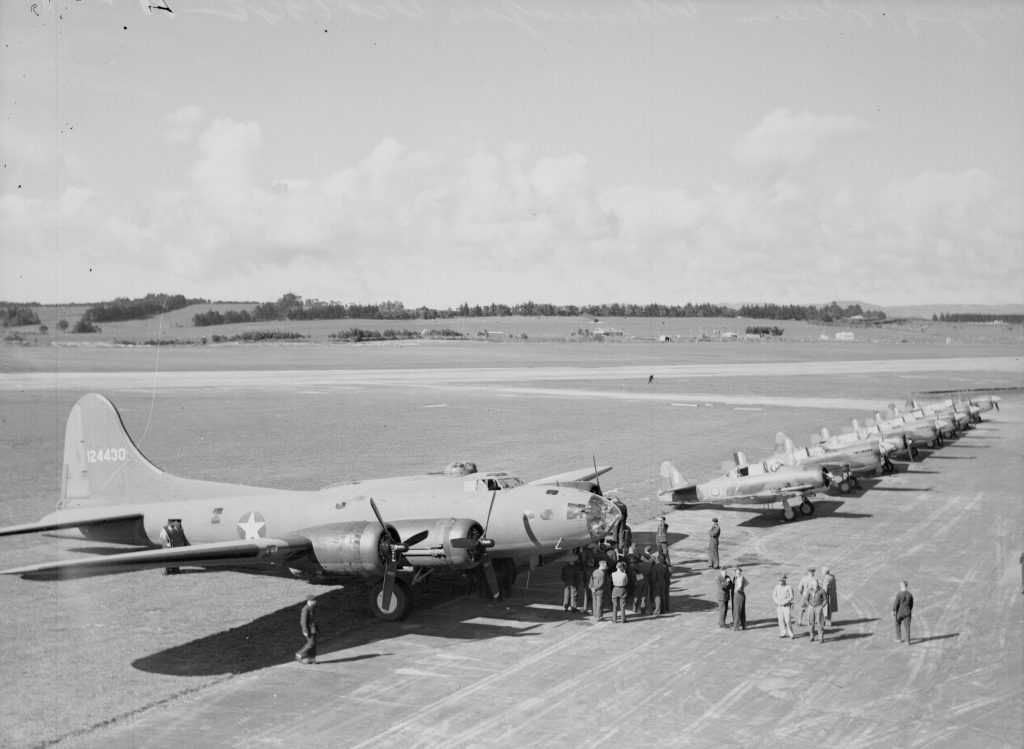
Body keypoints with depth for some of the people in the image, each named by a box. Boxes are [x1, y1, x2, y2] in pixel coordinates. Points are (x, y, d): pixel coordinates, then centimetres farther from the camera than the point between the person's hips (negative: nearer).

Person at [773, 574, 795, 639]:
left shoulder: (788, 587, -9)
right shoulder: (777, 587, 4)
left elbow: (791, 597, -15)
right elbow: (774, 596, 3)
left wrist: (784, 602, -22)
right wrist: (778, 602, -14)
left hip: (787, 606, -4)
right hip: (779, 607, 4)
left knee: (787, 621, -9)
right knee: (781, 620, 3)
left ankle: (791, 635, 1)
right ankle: (783, 634, 14)